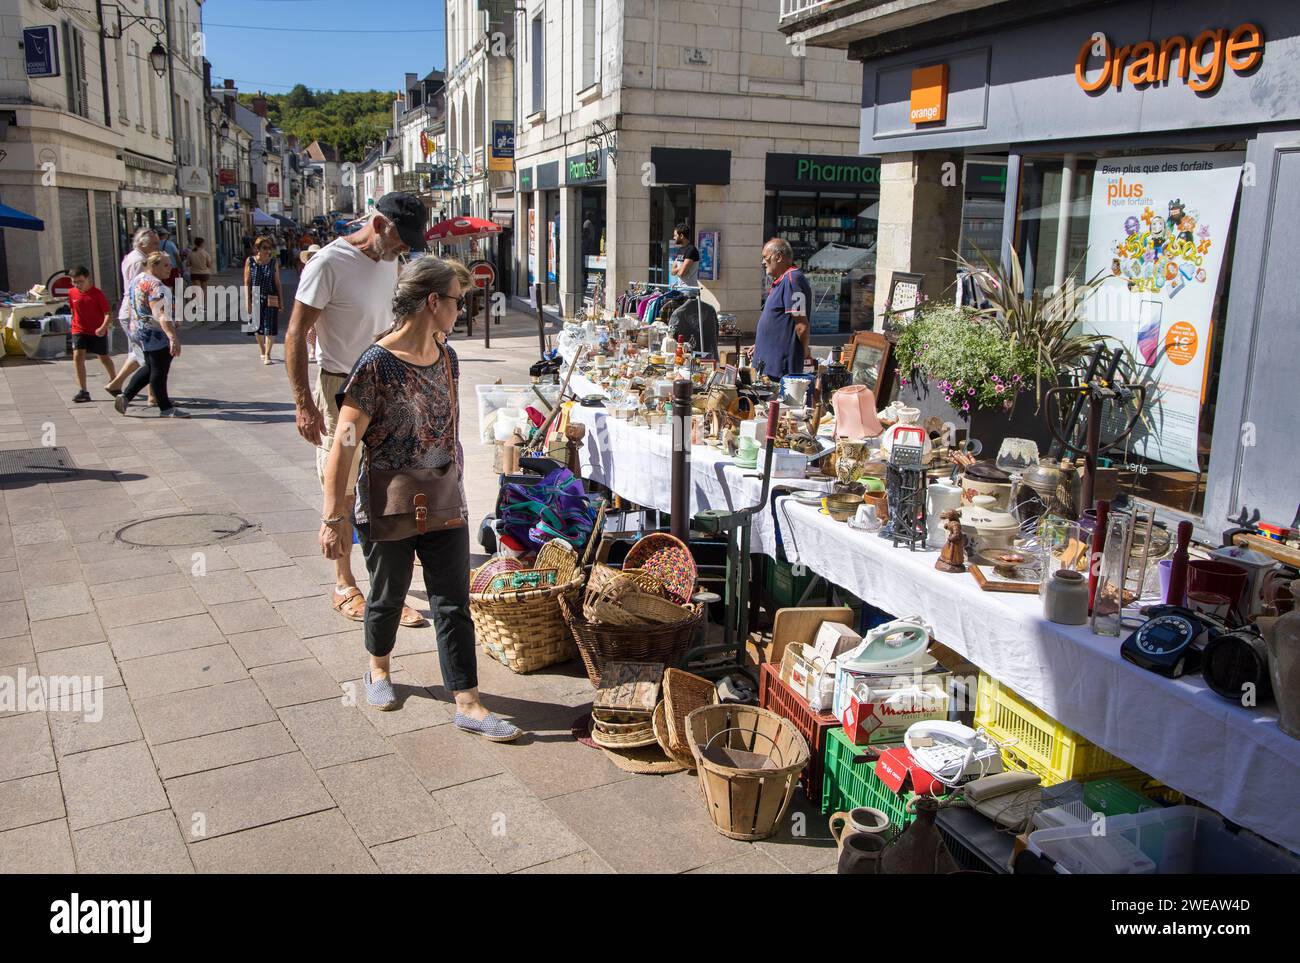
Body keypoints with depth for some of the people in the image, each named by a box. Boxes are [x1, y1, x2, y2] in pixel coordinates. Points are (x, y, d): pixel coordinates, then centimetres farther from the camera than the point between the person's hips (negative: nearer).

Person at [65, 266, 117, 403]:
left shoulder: (97, 293, -13)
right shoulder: (72, 293, -1)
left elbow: (108, 314, -18)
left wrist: (103, 327, -34)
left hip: (97, 332, -2)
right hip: (79, 331, 2)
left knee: (104, 358, 15)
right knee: (78, 356, -17)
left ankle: (114, 380, 45)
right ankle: (83, 392, -18)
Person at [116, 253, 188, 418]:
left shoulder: (139, 279, 10)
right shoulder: (156, 286, -21)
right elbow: (162, 315, -32)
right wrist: (173, 337, -39)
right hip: (154, 334, -10)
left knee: (150, 367, 20)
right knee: (159, 370, -2)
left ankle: (125, 396, 20)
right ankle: (166, 409, 6)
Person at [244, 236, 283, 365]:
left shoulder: (273, 263, -2)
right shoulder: (250, 261, -3)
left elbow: (277, 283, 3)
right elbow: (246, 283, -2)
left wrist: (280, 301, 2)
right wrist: (247, 301, -7)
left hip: (271, 300, 0)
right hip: (255, 299, 1)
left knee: (270, 328, -5)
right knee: (258, 327, 13)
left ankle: (267, 354, 4)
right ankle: (262, 352, 30)